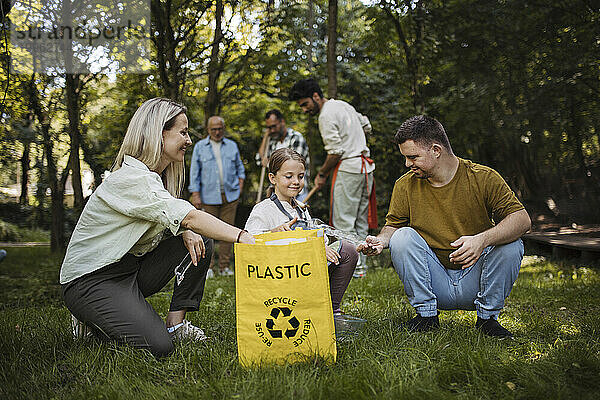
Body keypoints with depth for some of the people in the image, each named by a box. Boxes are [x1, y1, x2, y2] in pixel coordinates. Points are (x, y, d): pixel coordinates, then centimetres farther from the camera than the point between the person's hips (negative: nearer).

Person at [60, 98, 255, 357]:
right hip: (90, 280, -9)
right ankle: (92, 320, 2)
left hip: (130, 270, 9)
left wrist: (186, 231, -13)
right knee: (157, 346, -24)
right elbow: (189, 217, -34)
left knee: (199, 242, -3)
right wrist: (244, 237, -38)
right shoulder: (132, 177, -24)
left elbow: (171, 220, 12)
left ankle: (176, 323, 2)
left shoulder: (156, 176, 7)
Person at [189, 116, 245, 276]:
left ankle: (224, 266, 12)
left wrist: (240, 184, 7)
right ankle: (208, 266, 8)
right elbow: (194, 172, 4)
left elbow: (239, 167, 21)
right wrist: (195, 195, -3)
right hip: (209, 196, -2)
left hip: (230, 196, 2)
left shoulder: (232, 145, 12)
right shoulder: (200, 147, 6)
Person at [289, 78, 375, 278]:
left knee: (343, 222, -5)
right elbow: (366, 125, 26)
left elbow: (335, 152, -17)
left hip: (348, 169, -10)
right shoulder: (343, 104, 15)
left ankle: (353, 267, -4)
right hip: (365, 166, 10)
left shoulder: (326, 116, -13)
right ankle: (360, 265, 17)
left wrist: (322, 174, -5)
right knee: (361, 221, 12)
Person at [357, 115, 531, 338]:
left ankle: (487, 316, -4)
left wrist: (482, 239, -35)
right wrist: (381, 240, -18)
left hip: (474, 282, -1)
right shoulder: (405, 185, -3)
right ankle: (426, 314, -9)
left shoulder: (483, 178, -10)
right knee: (403, 236, -21)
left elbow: (522, 219, -17)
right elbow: (392, 226, 7)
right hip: (434, 283, 1)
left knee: (511, 245, -26)